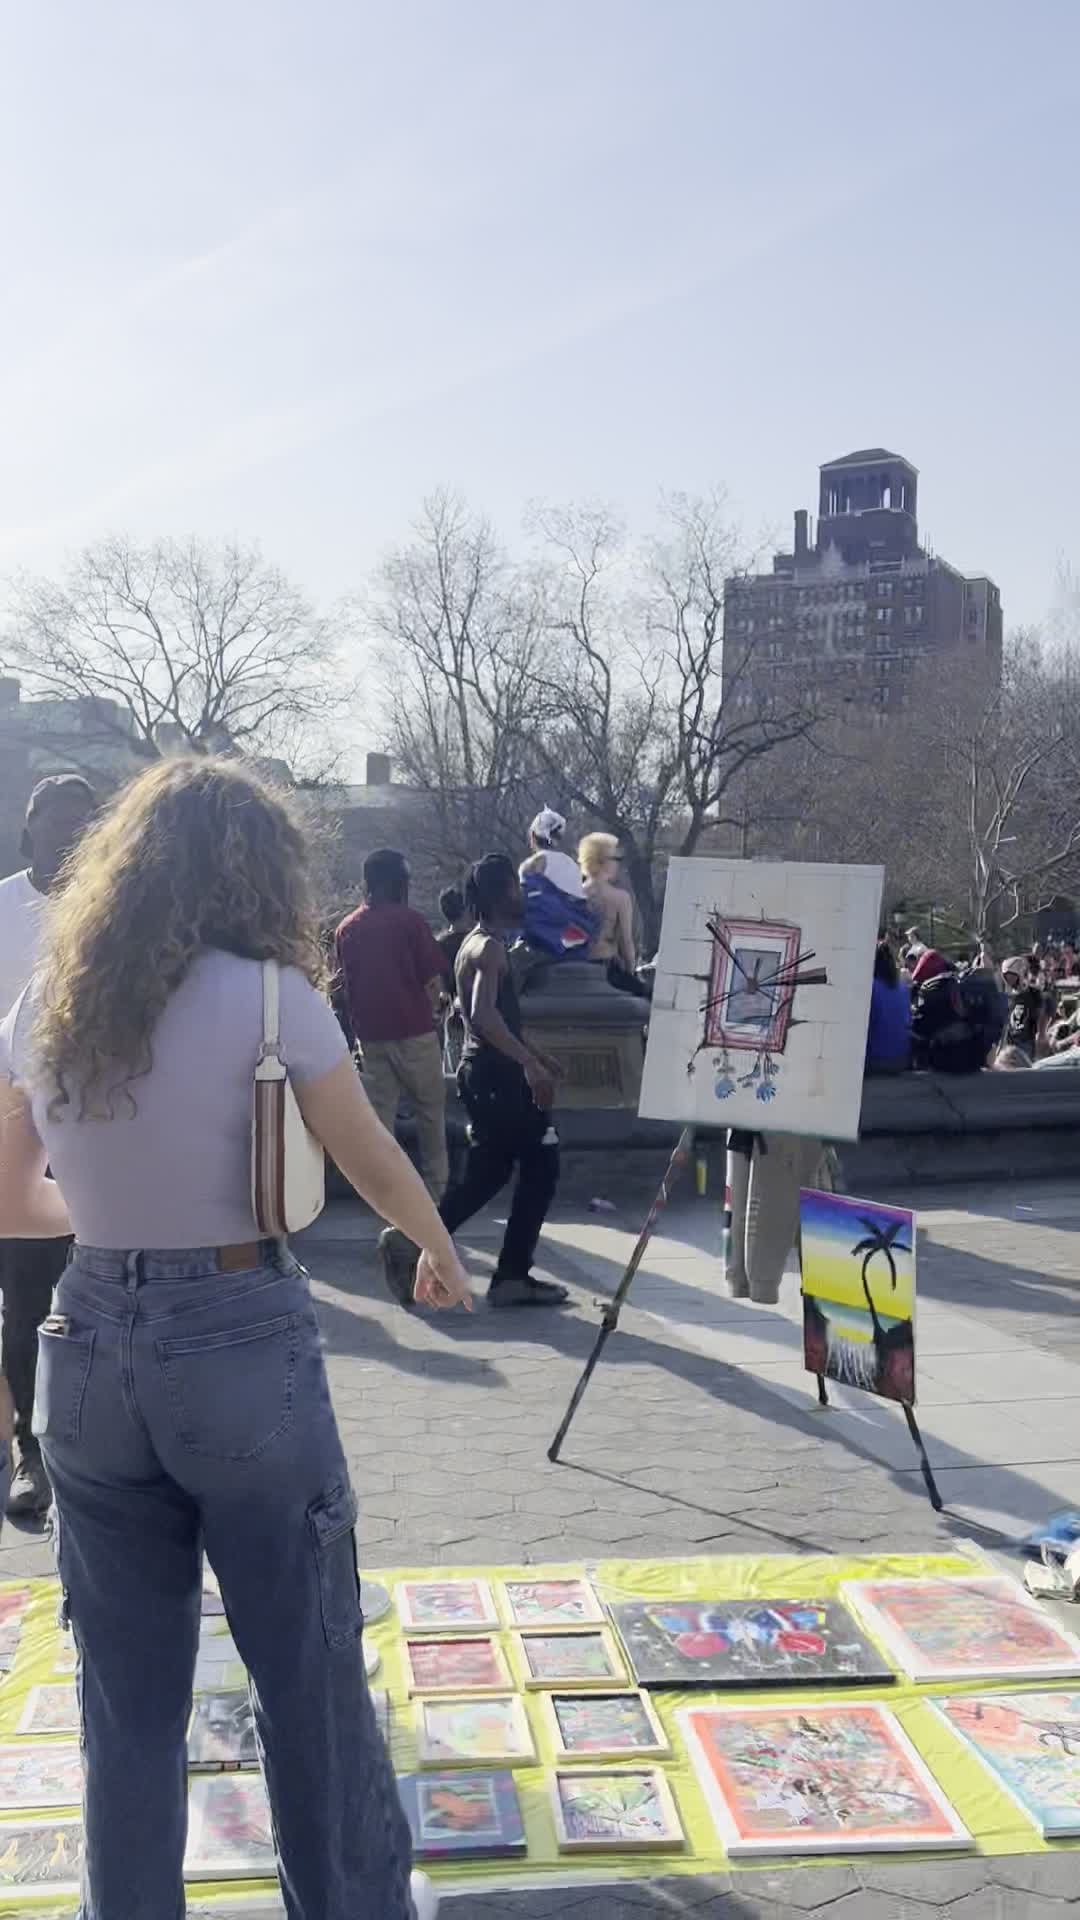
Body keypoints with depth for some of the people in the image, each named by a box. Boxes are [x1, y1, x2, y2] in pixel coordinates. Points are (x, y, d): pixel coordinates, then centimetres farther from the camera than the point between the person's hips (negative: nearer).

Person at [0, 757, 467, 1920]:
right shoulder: (270, 994, -12)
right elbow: (376, 1169, -1)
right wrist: (440, 1252, 18)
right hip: (240, 1347, -4)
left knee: (127, 1686, 19)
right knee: (309, 1665, 15)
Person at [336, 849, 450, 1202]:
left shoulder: (346, 928, 7)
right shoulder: (409, 920, -8)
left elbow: (345, 985, 13)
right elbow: (434, 979, -8)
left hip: (370, 1034, 4)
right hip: (413, 1030, -4)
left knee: (380, 1114, 8)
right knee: (430, 1109, 10)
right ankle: (436, 1191, 13)